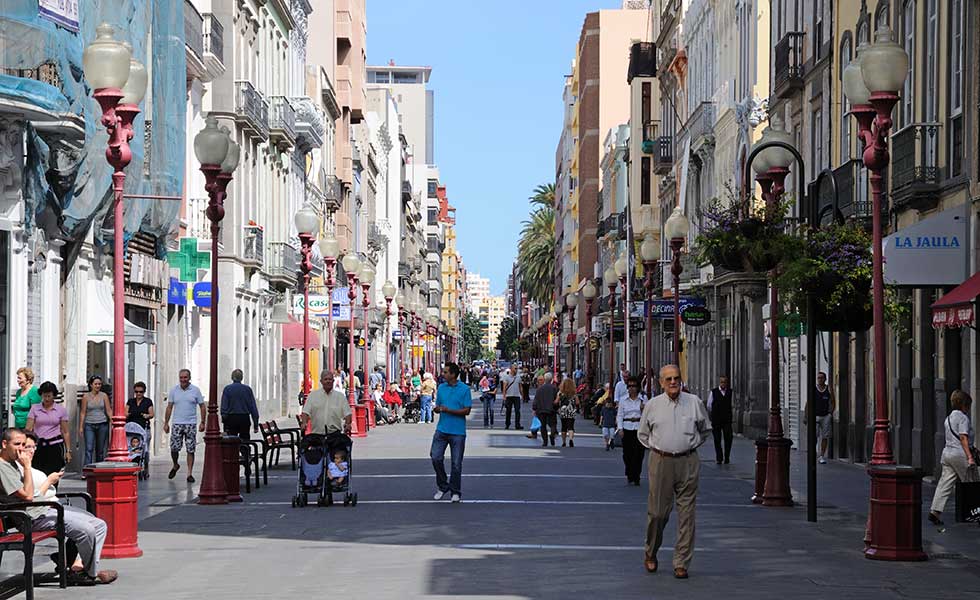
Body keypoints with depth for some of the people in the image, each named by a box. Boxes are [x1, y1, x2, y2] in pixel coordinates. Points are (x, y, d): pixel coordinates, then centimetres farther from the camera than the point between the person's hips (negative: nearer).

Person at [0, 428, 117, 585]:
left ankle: (77, 568, -2)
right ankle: (92, 573, -3)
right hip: (35, 517, -11)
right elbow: (27, 496, -20)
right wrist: (27, 467, -16)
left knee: (99, 525, 3)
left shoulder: (14, 462, 18)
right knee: (85, 529, -24)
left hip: (47, 508, 11)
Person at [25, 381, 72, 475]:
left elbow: (65, 432, 7)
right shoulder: (34, 408, 5)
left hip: (55, 446, -1)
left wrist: (68, 450, 3)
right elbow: (28, 429, 0)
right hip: (39, 445, 1)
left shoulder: (61, 409, 5)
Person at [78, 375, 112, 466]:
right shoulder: (86, 396, 1)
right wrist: (80, 427, 0)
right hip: (89, 425, -2)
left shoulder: (104, 396, 4)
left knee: (100, 450, 7)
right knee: (89, 449, -13)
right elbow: (83, 412, 3)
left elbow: (109, 411, 4)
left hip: (102, 425, 2)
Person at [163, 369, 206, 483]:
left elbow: (202, 407, 5)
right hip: (177, 424, 1)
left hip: (191, 424, -1)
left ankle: (190, 474, 4)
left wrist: (202, 422, -2)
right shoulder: (174, 390, 5)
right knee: (174, 448, -2)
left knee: (190, 450, -1)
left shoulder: (196, 390, 2)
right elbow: (169, 407, 8)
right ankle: (175, 466, 26)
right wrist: (166, 423, 3)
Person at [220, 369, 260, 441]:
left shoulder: (227, 389, 0)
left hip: (231, 419, -1)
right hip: (245, 419, 1)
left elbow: (224, 406, -5)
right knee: (245, 442, 6)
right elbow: (253, 407, 3)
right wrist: (255, 425, 7)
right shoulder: (247, 389, 3)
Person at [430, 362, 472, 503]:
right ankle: (442, 487, 14)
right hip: (441, 430, 4)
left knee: (456, 463, 1)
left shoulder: (464, 389, -5)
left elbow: (467, 411, -8)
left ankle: (455, 492, 14)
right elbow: (438, 406, 15)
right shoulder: (441, 388, 9)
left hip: (458, 432, -4)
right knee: (435, 457, -4)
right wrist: (437, 409, -10)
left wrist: (449, 410, -17)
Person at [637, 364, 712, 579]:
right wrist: (657, 448, 10)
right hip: (661, 462, 0)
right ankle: (651, 554, 24)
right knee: (657, 512, 1)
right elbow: (643, 434, 18)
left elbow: (705, 429, 19)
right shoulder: (652, 405, 5)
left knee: (686, 514, -1)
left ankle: (681, 563, 5)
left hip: (688, 463, 0)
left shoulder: (694, 402, 4)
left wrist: (691, 445, 13)